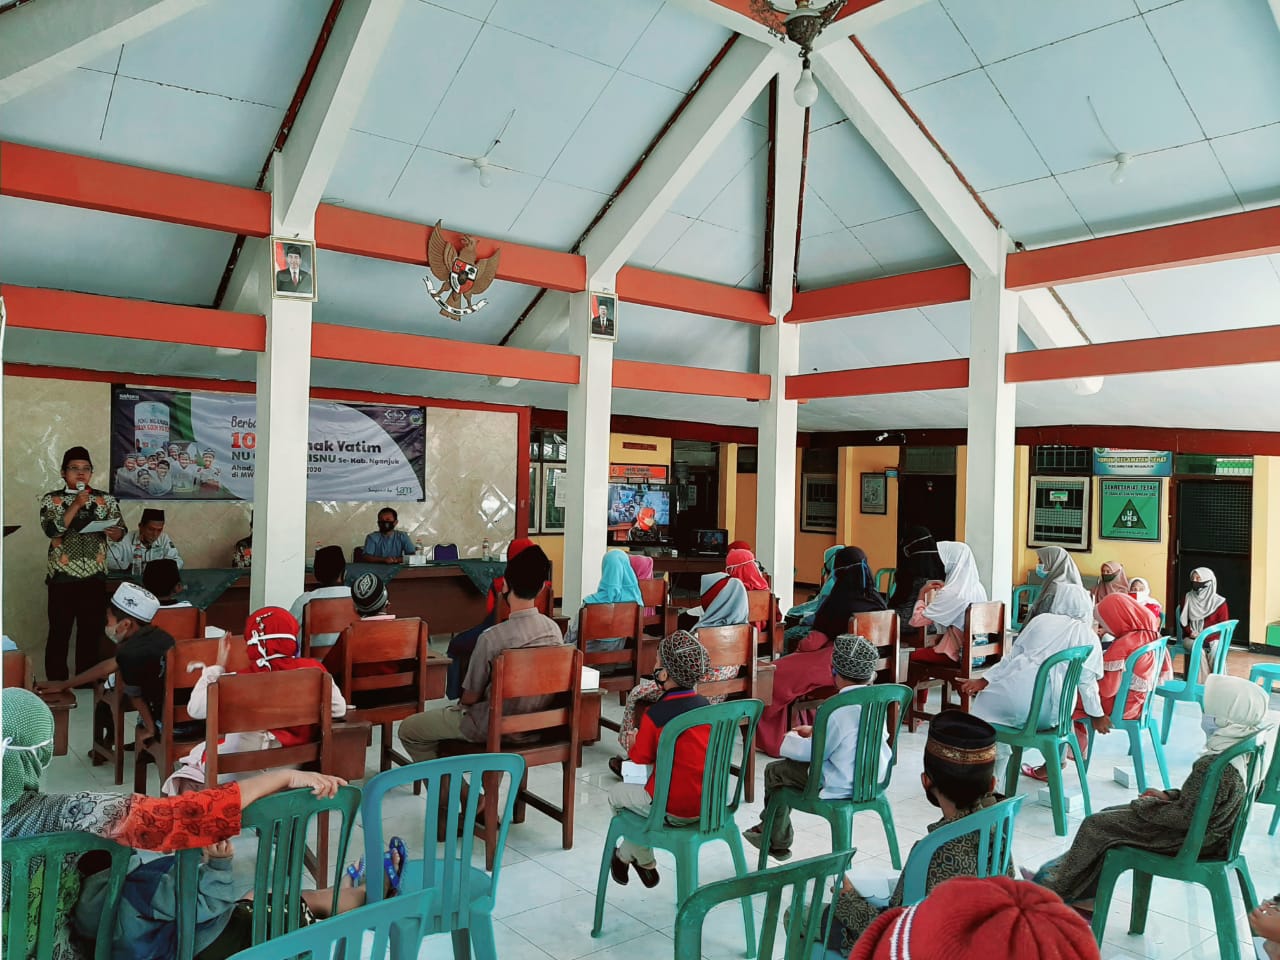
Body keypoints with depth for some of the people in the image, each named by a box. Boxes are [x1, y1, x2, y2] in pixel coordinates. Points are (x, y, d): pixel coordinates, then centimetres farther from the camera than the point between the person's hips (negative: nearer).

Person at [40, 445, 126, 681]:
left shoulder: (106, 499, 5)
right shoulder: (51, 499, 0)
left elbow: (120, 531, 4)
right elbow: (51, 530, -14)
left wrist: (113, 532, -19)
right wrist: (76, 505, -19)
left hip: (95, 575, 2)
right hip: (62, 575, -2)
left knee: (91, 631, 7)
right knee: (59, 631, 3)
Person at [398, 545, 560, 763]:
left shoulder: (492, 637, -27)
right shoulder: (554, 629, -9)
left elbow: (470, 697, -15)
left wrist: (459, 704, 10)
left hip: (496, 728, -6)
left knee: (408, 729, 12)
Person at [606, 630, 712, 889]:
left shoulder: (655, 715, -19)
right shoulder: (705, 705, 0)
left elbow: (640, 758, -5)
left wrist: (633, 743, 15)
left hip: (673, 810, -7)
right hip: (709, 803, 7)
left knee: (616, 794, 18)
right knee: (636, 791, 29)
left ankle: (645, 863, 34)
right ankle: (627, 855, 40)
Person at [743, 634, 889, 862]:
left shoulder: (838, 710, -25)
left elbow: (815, 752, -15)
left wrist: (789, 741, 4)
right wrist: (815, 731, 16)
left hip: (842, 786, -8)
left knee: (774, 771, 11)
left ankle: (777, 841, 27)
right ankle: (771, 828, 37)